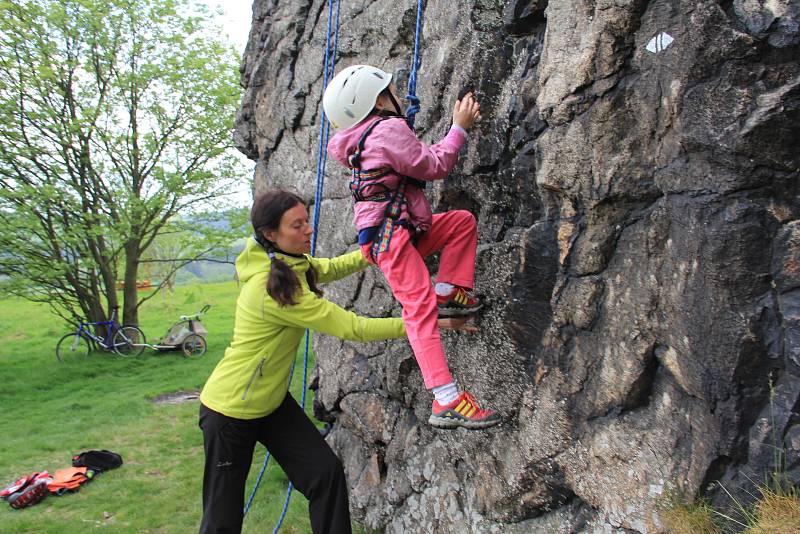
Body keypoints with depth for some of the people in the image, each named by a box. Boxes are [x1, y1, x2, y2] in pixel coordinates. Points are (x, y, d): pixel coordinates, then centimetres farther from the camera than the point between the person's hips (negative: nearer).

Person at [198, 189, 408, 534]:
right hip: (230, 410, -8)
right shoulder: (272, 287, -30)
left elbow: (331, 268, 10)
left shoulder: (292, 263, -4)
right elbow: (351, 327, -29)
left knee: (327, 473, -1)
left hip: (272, 402, 8)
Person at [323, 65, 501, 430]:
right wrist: (459, 127, 0)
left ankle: (448, 292, 6)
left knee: (463, 220, 19)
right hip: (389, 234, -10)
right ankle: (446, 400, -22)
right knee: (421, 305, -18)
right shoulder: (389, 129, -10)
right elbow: (433, 166, -8)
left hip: (400, 228, 10)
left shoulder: (362, 136, 18)